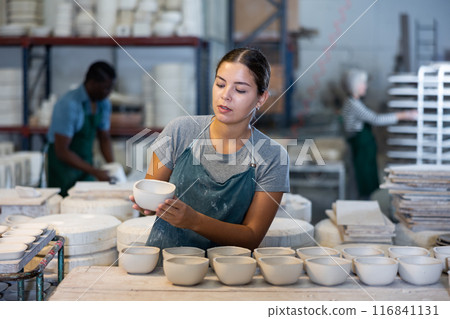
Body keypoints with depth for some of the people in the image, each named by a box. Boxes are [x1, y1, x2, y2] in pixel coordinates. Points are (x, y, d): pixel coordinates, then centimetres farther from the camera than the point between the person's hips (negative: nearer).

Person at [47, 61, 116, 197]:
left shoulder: (104, 104, 1)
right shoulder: (68, 105, -22)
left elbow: (104, 138, 13)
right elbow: (62, 151, -23)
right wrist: (95, 172, -24)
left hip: (85, 165, 7)